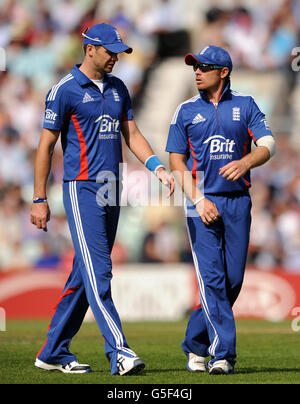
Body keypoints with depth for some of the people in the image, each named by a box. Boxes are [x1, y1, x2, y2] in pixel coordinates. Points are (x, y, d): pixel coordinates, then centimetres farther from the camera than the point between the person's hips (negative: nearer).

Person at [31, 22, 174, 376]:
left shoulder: (117, 88, 14)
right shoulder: (65, 90, -7)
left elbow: (131, 134, 15)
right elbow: (46, 145, -5)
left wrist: (157, 168, -3)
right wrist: (39, 200, -7)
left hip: (110, 191, 7)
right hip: (81, 189, -7)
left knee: (85, 274, 9)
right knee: (97, 271, -13)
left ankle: (54, 352, 18)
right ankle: (119, 353, -21)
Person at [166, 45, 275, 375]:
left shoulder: (245, 105, 9)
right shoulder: (187, 110, 7)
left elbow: (267, 145, -1)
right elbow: (177, 163, 4)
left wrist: (245, 162, -23)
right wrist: (199, 200, -10)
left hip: (237, 201, 2)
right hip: (201, 202, -2)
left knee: (233, 279, 2)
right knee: (212, 278, -12)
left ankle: (195, 344, 20)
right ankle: (223, 353, -14)